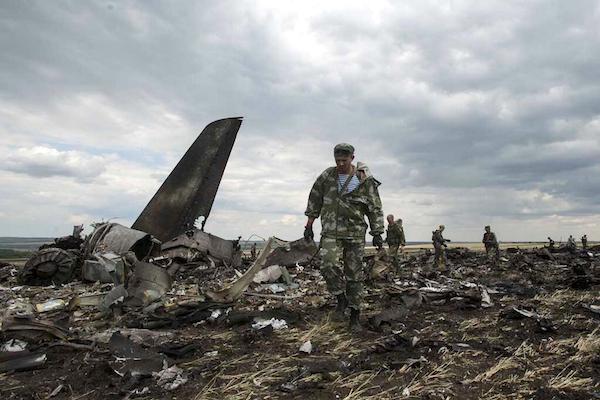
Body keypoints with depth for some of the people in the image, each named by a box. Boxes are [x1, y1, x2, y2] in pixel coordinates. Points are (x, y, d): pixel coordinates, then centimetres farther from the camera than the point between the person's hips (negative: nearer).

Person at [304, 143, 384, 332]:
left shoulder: (365, 180, -3)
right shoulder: (327, 176, 3)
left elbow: (375, 209, 3)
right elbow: (314, 200, 13)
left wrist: (377, 233, -1)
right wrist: (309, 225, 13)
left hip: (355, 233, -1)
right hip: (331, 232, 1)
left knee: (354, 274, 4)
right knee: (329, 264, -22)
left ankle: (355, 315, 17)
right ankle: (341, 299, 2)